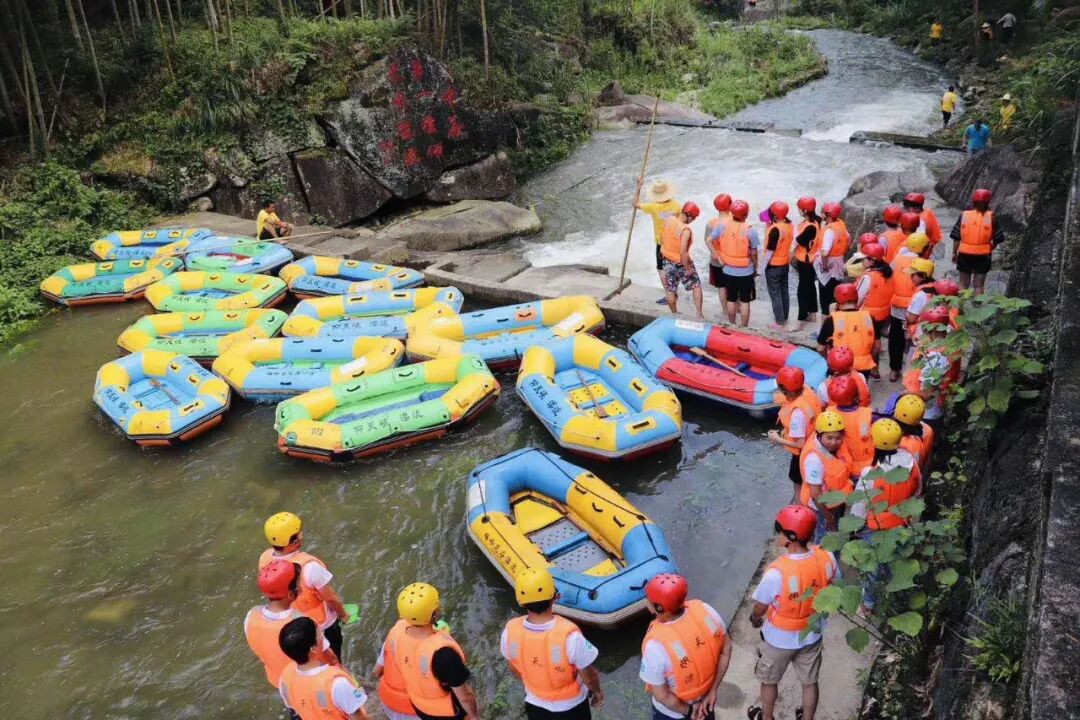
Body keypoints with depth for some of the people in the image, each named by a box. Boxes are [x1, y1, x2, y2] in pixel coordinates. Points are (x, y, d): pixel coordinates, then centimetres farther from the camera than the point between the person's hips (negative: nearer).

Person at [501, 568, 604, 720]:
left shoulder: (510, 631, -25)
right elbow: (589, 677, -20)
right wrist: (597, 691, 2)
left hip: (535, 705, 3)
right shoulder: (569, 635, -36)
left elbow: (515, 669, -4)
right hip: (570, 707, -3)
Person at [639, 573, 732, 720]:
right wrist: (712, 690, -5)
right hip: (705, 698, 4)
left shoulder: (656, 644, -39)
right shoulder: (705, 610, -26)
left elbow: (662, 695, -26)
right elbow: (726, 650, -10)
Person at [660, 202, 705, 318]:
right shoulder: (686, 230, -29)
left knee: (670, 290, 18)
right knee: (696, 286, 13)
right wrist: (688, 268, -18)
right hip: (680, 264, -6)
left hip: (667, 261, 6)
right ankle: (699, 315, 14)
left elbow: (661, 239, 6)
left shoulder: (668, 220, -8)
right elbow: (683, 253, -30)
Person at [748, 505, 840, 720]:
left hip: (779, 639, -4)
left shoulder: (776, 572, -38)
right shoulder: (826, 557, -24)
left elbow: (760, 607, -20)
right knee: (810, 682, 28)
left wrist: (754, 619, 4)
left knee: (769, 681, 26)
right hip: (812, 635, 4)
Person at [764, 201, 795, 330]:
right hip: (785, 263, 8)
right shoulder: (789, 225, -1)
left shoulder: (775, 229, -25)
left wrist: (764, 265, -10)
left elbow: (770, 250, -21)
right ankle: (785, 318, 30)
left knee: (775, 294, 3)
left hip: (774, 265, -8)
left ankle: (779, 322, 10)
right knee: (784, 292, 18)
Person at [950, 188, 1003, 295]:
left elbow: (956, 237, -2)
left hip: (965, 254, 1)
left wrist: (954, 253, 8)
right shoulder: (991, 217, -5)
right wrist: (990, 249, 16)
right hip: (983, 255, -1)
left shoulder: (964, 215, -3)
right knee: (979, 286, 7)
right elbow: (997, 239, -2)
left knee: (963, 284, 13)